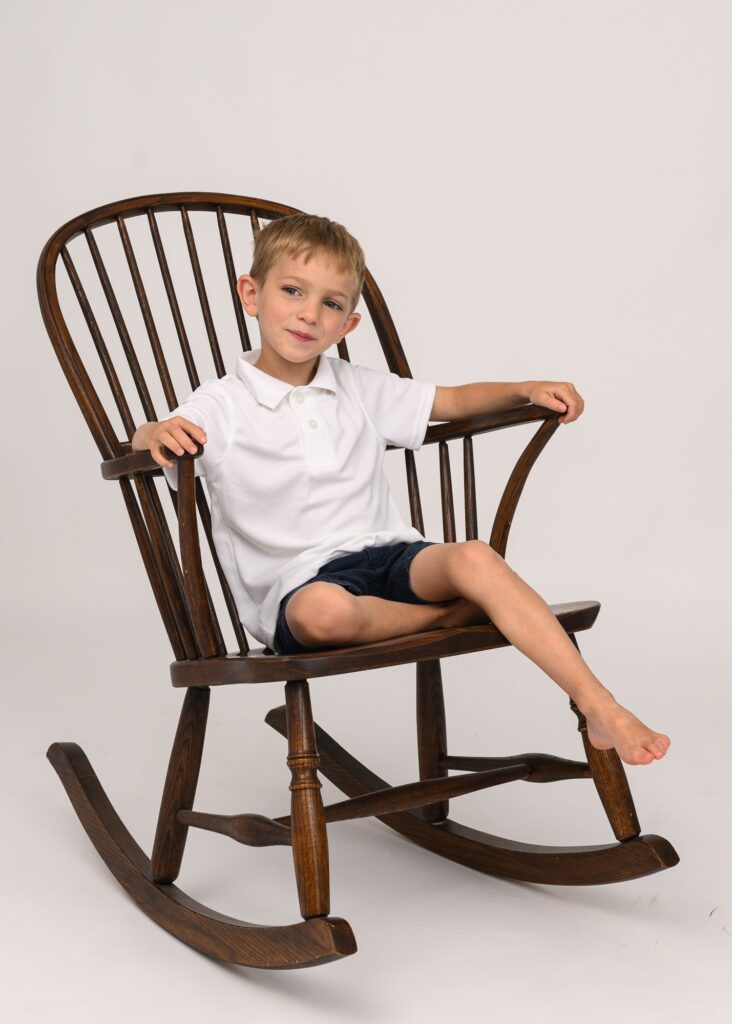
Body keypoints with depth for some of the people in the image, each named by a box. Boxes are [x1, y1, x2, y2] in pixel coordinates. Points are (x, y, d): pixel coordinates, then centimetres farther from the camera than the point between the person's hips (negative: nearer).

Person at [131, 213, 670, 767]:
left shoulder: (359, 389, 15)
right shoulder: (220, 405, 1)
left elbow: (455, 400, 23)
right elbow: (144, 442, -12)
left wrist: (528, 389, 8)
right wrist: (158, 433, -36)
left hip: (389, 554, 4)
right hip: (296, 583, -3)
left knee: (475, 558, -29)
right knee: (324, 612, -41)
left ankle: (600, 708, -30)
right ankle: (456, 614, -14)